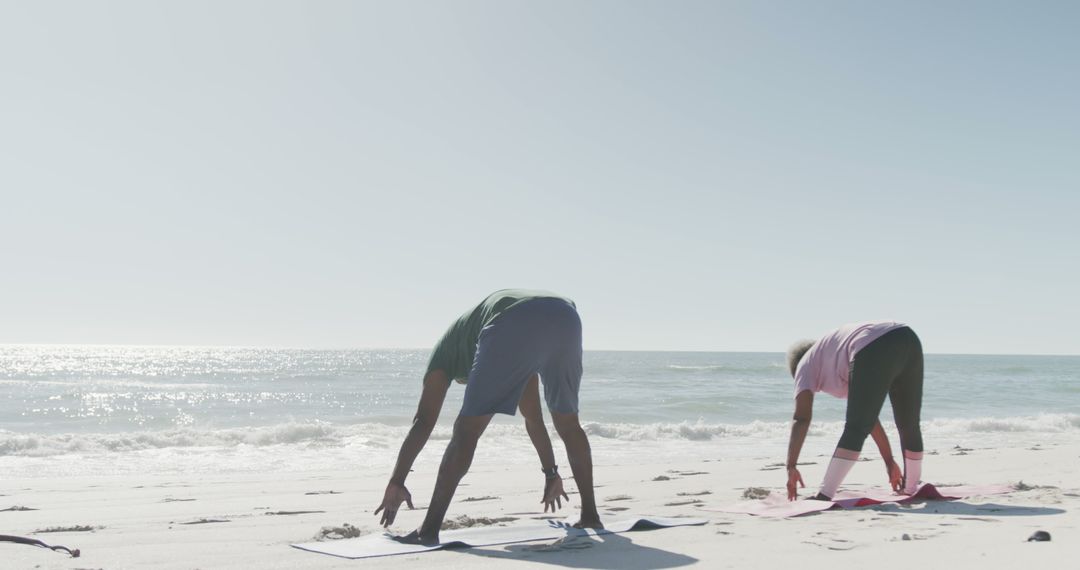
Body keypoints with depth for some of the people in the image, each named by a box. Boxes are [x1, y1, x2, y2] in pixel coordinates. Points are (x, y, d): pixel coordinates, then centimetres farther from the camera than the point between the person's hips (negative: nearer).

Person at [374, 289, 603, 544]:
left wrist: (396, 482, 18)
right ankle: (590, 515, 29)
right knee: (568, 422, 26)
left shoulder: (449, 348, 34)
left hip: (514, 326, -5)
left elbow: (423, 421, 20)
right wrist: (551, 473, 64)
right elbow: (533, 417, 54)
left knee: (467, 429, 5)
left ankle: (430, 529, 1)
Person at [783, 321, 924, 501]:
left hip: (875, 351, -7)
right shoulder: (836, 363, 40)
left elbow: (801, 418, 8)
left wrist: (791, 466, 4)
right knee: (909, 424, 22)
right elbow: (869, 416, 41)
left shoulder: (806, 363, 23)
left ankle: (824, 496, -4)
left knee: (855, 430, -1)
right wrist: (889, 461, 45)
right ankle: (911, 489, 35)